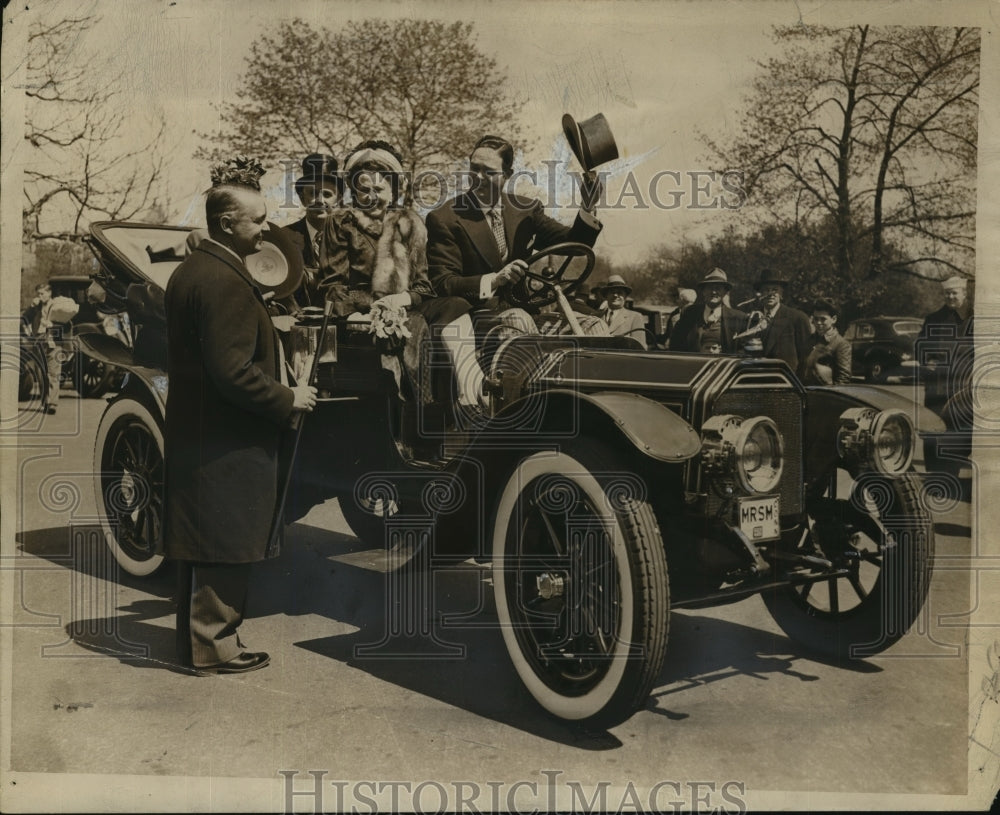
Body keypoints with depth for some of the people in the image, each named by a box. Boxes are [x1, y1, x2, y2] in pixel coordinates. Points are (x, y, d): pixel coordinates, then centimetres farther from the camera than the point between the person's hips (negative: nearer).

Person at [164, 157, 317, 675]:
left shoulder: (190, 270, 13)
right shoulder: (225, 281, -21)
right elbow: (232, 371, -26)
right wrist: (287, 399, -14)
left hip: (193, 434, 11)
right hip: (227, 444, -11)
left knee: (202, 546, 19)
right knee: (224, 549, 1)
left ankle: (198, 636, 31)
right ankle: (213, 646, 13)